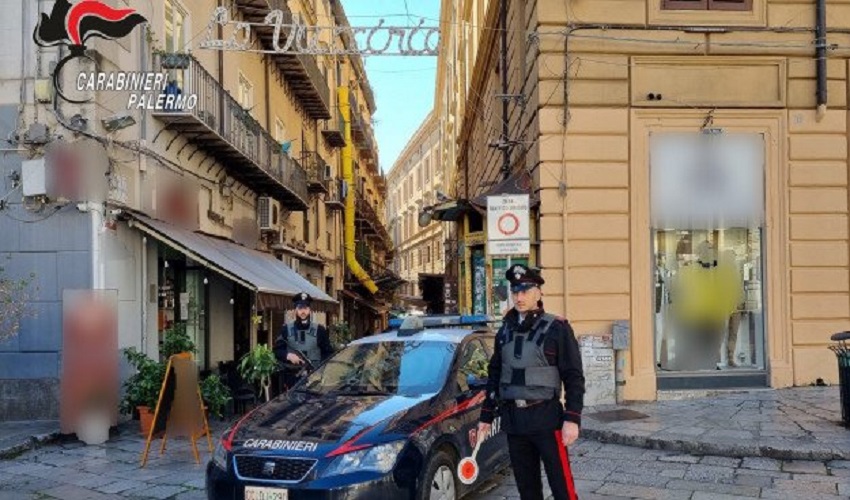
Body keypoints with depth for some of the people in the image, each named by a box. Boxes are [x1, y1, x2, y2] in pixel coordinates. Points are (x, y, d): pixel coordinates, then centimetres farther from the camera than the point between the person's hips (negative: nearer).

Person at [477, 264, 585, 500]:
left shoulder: (556, 328, -6)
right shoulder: (505, 331, 10)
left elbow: (574, 377, -8)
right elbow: (494, 375, 17)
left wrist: (572, 419, -15)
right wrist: (486, 416, 16)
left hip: (545, 417, -5)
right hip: (513, 419, 5)